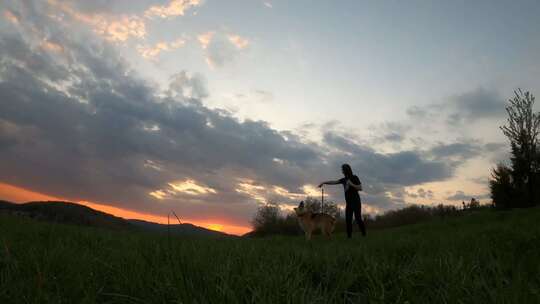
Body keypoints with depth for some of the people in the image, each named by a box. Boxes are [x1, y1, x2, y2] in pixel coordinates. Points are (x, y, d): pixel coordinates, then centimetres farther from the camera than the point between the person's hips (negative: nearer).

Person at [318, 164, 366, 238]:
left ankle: (364, 234, 1)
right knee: (348, 219, -2)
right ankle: (349, 236, -1)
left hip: (356, 202, -5)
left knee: (358, 218, -9)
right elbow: (334, 182, 10)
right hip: (348, 203, 5)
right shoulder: (344, 179, 12)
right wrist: (324, 182, 4)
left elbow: (360, 188, -8)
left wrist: (351, 184, -17)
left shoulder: (354, 178, -2)